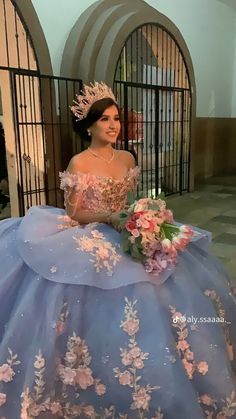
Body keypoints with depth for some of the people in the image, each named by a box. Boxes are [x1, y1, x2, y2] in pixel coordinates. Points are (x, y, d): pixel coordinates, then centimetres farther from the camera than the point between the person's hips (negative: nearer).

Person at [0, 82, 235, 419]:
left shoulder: (127, 159, 8)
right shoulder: (79, 163, -10)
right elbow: (72, 215, -9)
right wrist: (109, 217, -22)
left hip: (126, 236, 6)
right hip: (91, 241, -6)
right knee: (110, 304, -17)